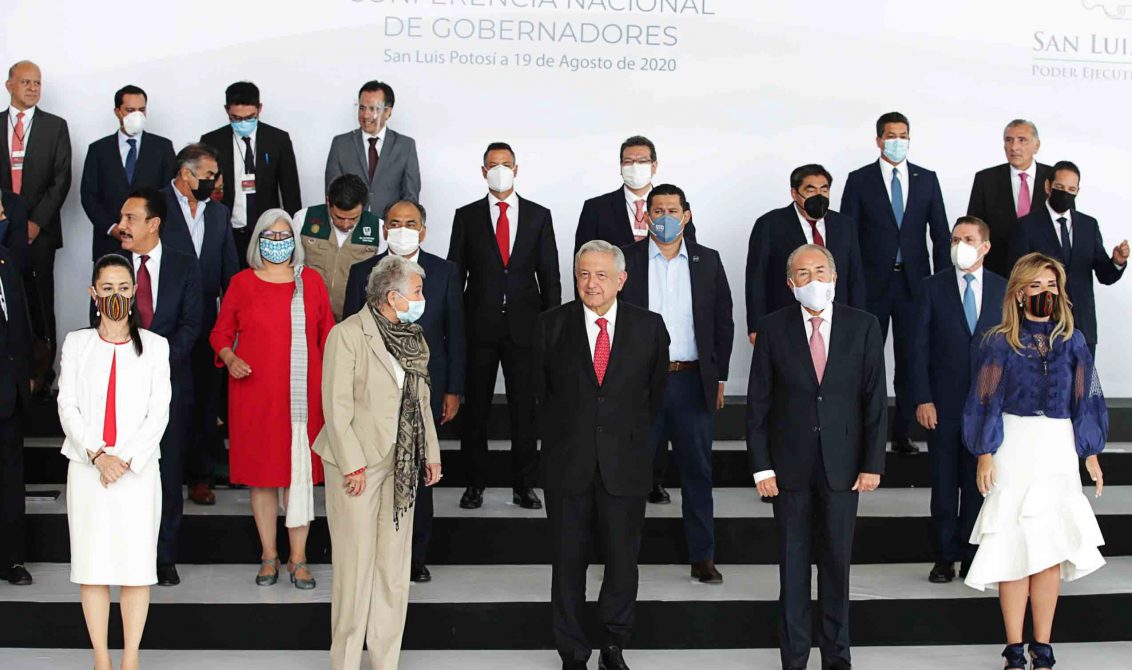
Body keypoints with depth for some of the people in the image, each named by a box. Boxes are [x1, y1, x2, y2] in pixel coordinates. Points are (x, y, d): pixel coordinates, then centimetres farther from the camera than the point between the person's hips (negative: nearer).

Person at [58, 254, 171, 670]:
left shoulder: (154, 346, 7)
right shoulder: (77, 343, 9)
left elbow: (159, 411, 1)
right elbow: (67, 406, 2)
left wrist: (127, 459, -10)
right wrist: (97, 455, -11)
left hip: (138, 468, -1)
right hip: (87, 468, 1)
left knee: (136, 563, -1)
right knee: (92, 564, 2)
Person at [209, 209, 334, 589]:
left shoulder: (312, 281, 8)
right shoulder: (242, 283, 5)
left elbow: (327, 335, 10)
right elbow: (221, 332, 10)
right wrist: (229, 359, -10)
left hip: (302, 396, 0)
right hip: (254, 395, 0)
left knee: (301, 473, -1)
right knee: (261, 472, 5)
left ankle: (298, 558, 8)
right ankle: (269, 556, 17)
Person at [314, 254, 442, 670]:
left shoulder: (412, 338, 9)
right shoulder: (347, 336, -11)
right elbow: (337, 407, -13)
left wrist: (431, 453, 10)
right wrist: (353, 466, -15)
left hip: (402, 465, 6)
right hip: (359, 465, -6)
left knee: (395, 564, 9)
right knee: (356, 563, 0)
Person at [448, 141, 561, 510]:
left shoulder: (539, 215, 6)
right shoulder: (467, 216, 5)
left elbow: (549, 274, 6)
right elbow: (455, 274, 5)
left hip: (524, 324, 0)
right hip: (479, 324, 0)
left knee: (525, 408, 4)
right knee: (475, 408, 5)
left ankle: (524, 484, 13)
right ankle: (475, 483, 15)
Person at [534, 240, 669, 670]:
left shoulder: (649, 327, 0)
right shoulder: (551, 325, 0)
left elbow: (655, 392, 11)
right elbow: (542, 390, 9)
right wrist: (561, 436, 10)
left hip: (625, 464, 0)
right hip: (567, 464, 0)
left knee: (623, 560, 6)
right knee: (568, 562, 8)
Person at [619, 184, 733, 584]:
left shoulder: (708, 262, 7)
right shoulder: (626, 260, 2)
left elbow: (723, 322, 9)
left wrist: (719, 378, 5)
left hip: (693, 382, 1)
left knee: (697, 472, 6)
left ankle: (703, 557, 14)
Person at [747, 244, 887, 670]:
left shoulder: (863, 327, 0)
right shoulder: (773, 328, -1)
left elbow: (875, 399, 1)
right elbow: (758, 404, 0)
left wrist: (872, 463, -4)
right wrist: (761, 467, -5)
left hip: (841, 464, 0)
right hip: (790, 464, 0)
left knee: (837, 561, 9)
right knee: (792, 562, 7)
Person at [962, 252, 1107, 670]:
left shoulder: (1072, 341, 6)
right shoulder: (1001, 343, 0)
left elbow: (1084, 400, 11)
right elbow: (987, 400, 1)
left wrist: (1091, 455, 9)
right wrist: (985, 455, -5)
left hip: (1058, 450, 2)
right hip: (1013, 449, -2)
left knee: (1050, 551, 1)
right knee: (1013, 549, -1)